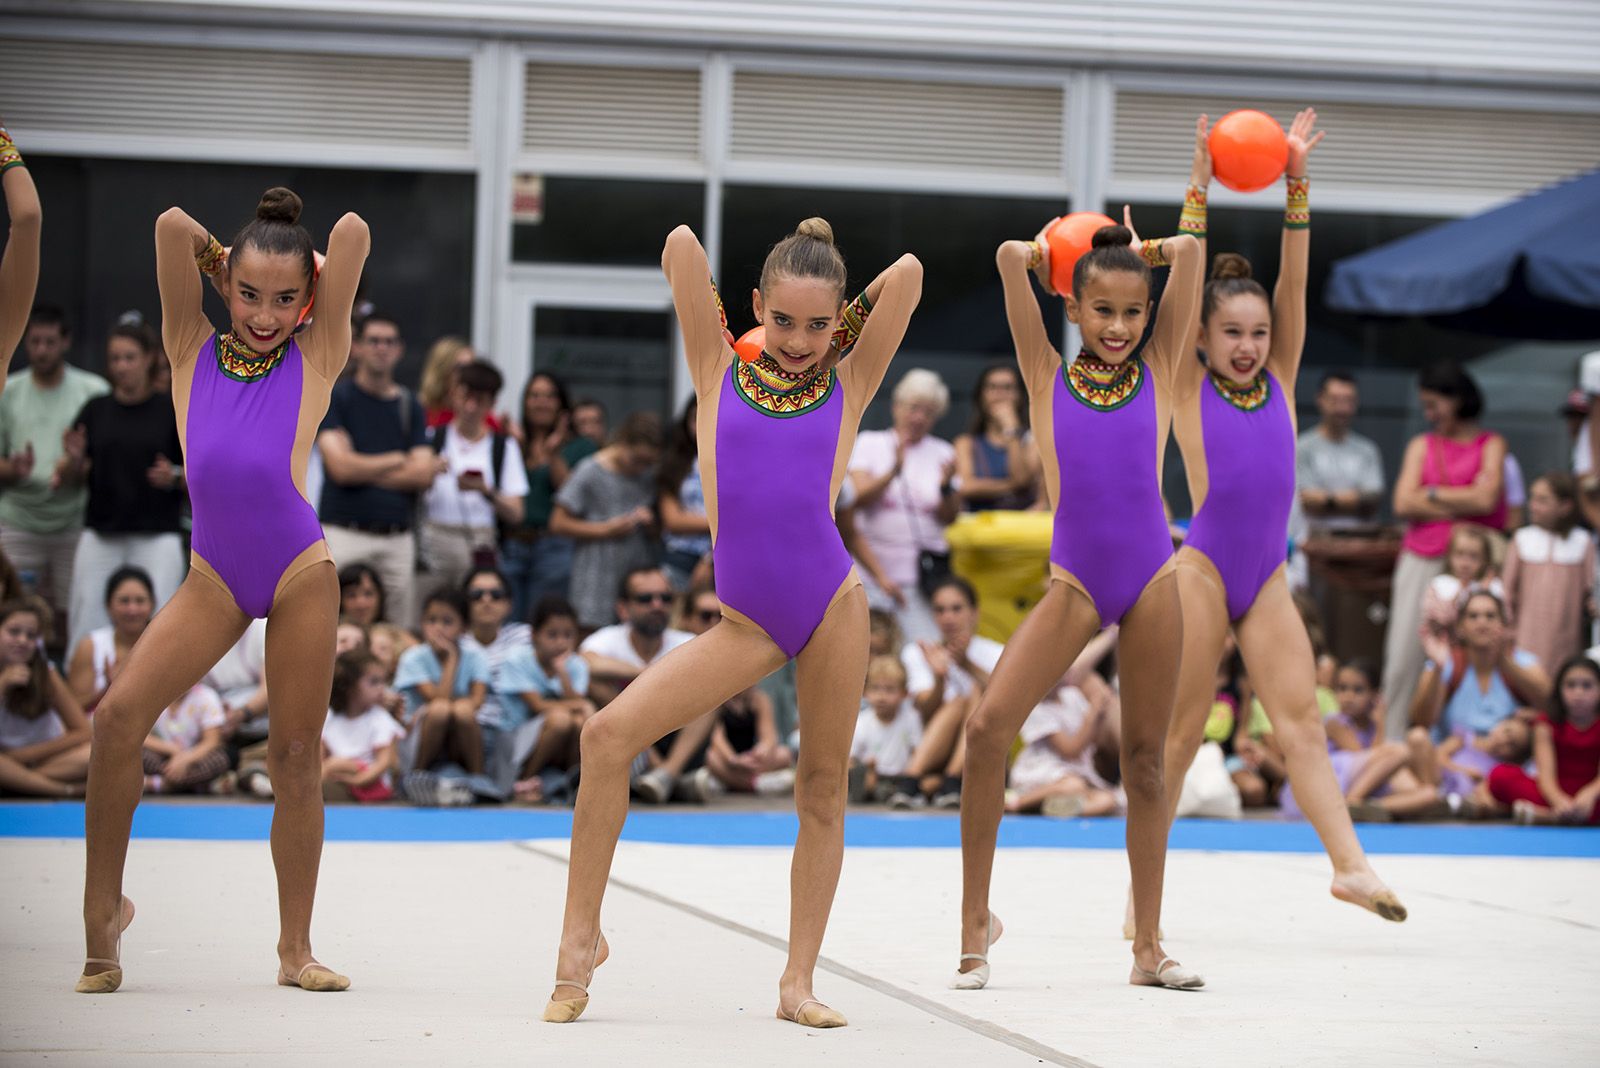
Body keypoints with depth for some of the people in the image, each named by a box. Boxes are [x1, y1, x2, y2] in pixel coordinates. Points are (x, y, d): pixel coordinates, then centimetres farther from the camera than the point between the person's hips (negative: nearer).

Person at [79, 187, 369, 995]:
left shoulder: (314, 360, 3)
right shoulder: (192, 352, 7)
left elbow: (352, 232, -1)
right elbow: (172, 224, 2)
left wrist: (303, 281, 15)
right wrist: (228, 268, 17)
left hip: (300, 571, -1)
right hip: (214, 577, 1)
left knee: (296, 756, 2)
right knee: (119, 714, -13)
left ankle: (295, 950, 11)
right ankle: (103, 909, 0)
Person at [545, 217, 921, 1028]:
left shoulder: (848, 386, 8)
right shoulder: (721, 374, 9)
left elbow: (906, 273, 7)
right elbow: (681, 245, 6)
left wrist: (834, 330, 19)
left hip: (832, 603, 1)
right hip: (746, 622, 0)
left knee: (823, 788, 5)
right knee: (609, 734, -13)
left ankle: (798, 983, 14)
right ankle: (580, 940, -3)